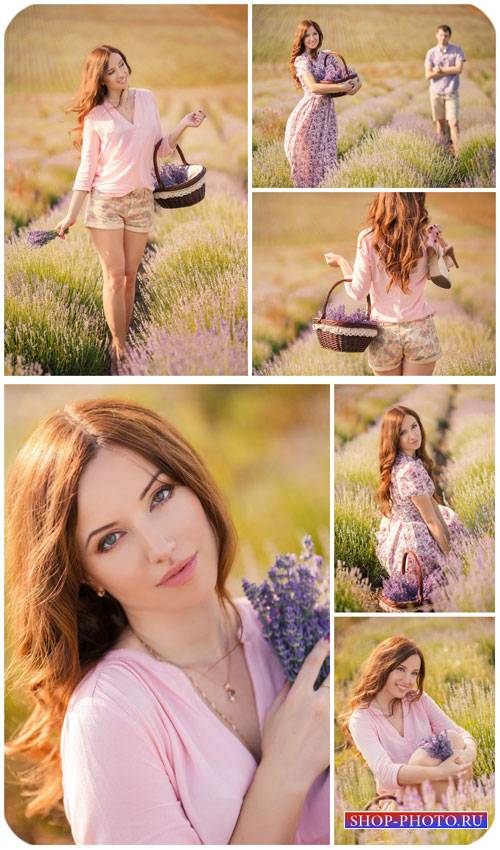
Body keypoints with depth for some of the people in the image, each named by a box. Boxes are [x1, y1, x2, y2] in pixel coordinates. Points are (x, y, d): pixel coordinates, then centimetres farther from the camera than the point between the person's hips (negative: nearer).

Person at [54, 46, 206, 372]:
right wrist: (71, 215, -2)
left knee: (130, 276, 9)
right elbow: (87, 168, -1)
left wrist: (183, 126, -6)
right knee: (114, 277, -3)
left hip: (142, 200, 3)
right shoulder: (95, 115, -5)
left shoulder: (147, 99, 4)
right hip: (106, 201, -3)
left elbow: (160, 149, 10)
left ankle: (122, 342, 18)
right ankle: (119, 349, 3)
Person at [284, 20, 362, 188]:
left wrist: (355, 85, -11)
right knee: (306, 157, 1)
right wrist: (342, 87, -21)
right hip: (308, 112, -4)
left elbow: (352, 76, 13)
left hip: (327, 112, 4)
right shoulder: (301, 60, -5)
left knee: (326, 158, 2)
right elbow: (313, 87, -20)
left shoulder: (329, 56, 10)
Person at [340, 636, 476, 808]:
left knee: (452, 739, -24)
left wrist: (469, 754, -28)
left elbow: (462, 734, -2)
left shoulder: (419, 699, 4)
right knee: (421, 756, -32)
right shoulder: (361, 719, -11)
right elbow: (384, 771, -26)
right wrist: (438, 773, -41)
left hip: (440, 792, 4)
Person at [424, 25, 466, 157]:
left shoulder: (457, 50, 0)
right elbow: (428, 75, -7)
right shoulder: (431, 53, 2)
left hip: (451, 92, -2)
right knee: (440, 122, 10)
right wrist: (449, 71, -12)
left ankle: (457, 153, -14)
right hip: (436, 92, 2)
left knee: (453, 123, -11)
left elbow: (459, 69, -12)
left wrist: (439, 70, -11)